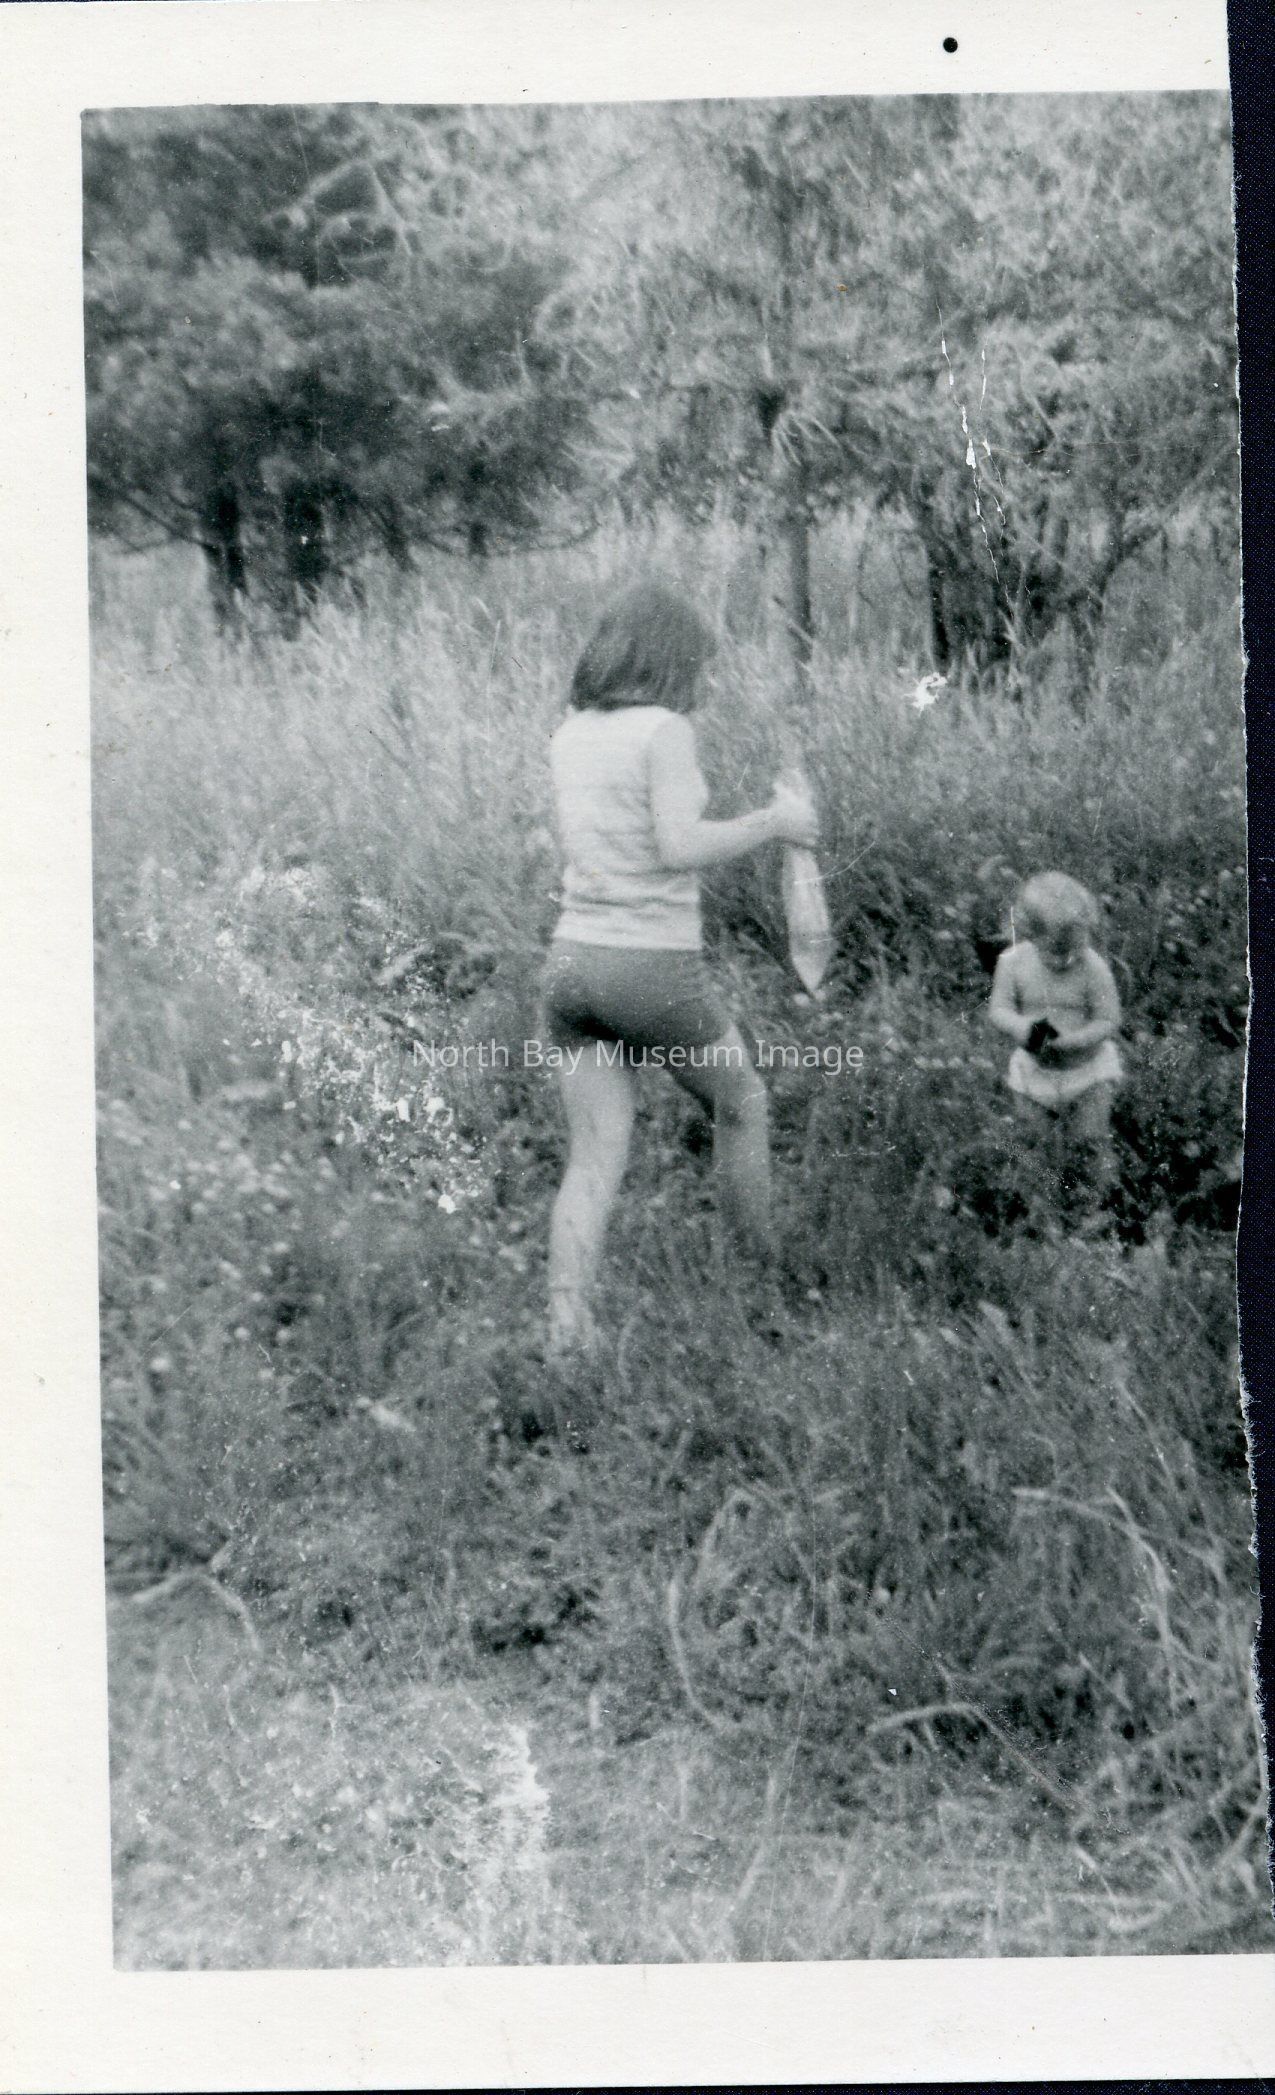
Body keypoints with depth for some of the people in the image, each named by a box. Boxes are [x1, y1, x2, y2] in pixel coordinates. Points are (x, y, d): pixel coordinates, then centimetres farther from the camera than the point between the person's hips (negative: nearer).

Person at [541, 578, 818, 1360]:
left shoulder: (571, 737, 10)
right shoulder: (663, 729, -9)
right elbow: (680, 848, -18)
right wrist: (772, 823, -5)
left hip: (574, 958, 6)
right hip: (654, 966, -6)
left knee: (595, 1161, 7)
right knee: (743, 1103, 19)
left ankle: (567, 1334, -3)